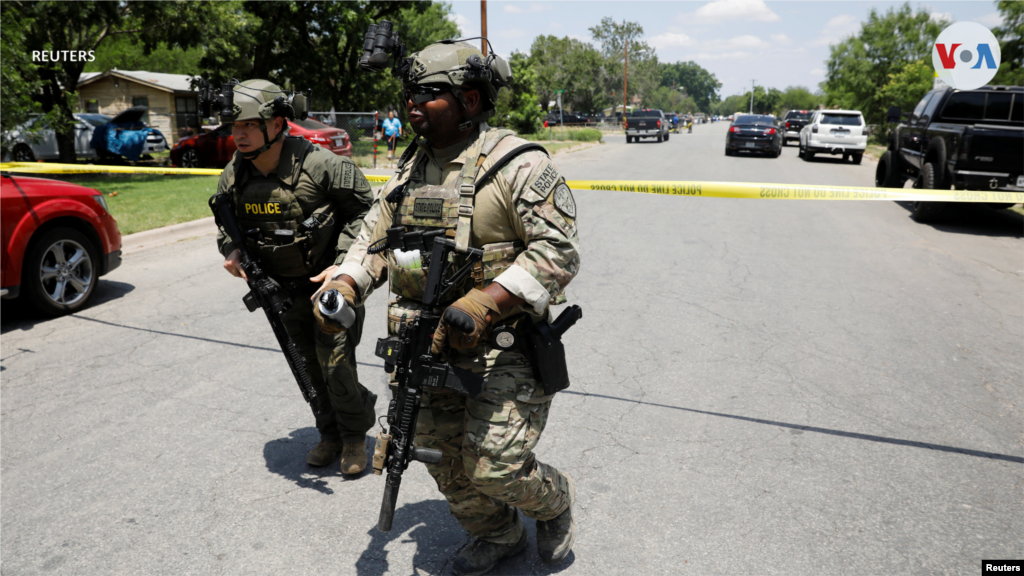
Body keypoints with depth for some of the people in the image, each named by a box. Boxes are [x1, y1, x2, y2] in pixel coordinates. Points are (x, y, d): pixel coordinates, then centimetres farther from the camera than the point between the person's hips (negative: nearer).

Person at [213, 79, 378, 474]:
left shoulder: (319, 165, -21)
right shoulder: (234, 176, -5)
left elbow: (364, 211, -13)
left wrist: (343, 264, -21)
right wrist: (231, 250, -10)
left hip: (331, 282, -5)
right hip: (284, 290, 6)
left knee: (335, 364, -6)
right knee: (310, 366, 15)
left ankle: (355, 436, 20)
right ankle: (332, 433, 36)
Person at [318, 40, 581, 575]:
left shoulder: (517, 164, -12)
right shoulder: (409, 168, 10)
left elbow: (559, 250, -18)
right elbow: (375, 238, 16)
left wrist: (482, 304, -27)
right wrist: (343, 288, -3)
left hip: (501, 347, -7)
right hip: (429, 348, 7)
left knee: (494, 466, -6)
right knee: (444, 461, 15)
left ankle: (555, 501, 29)